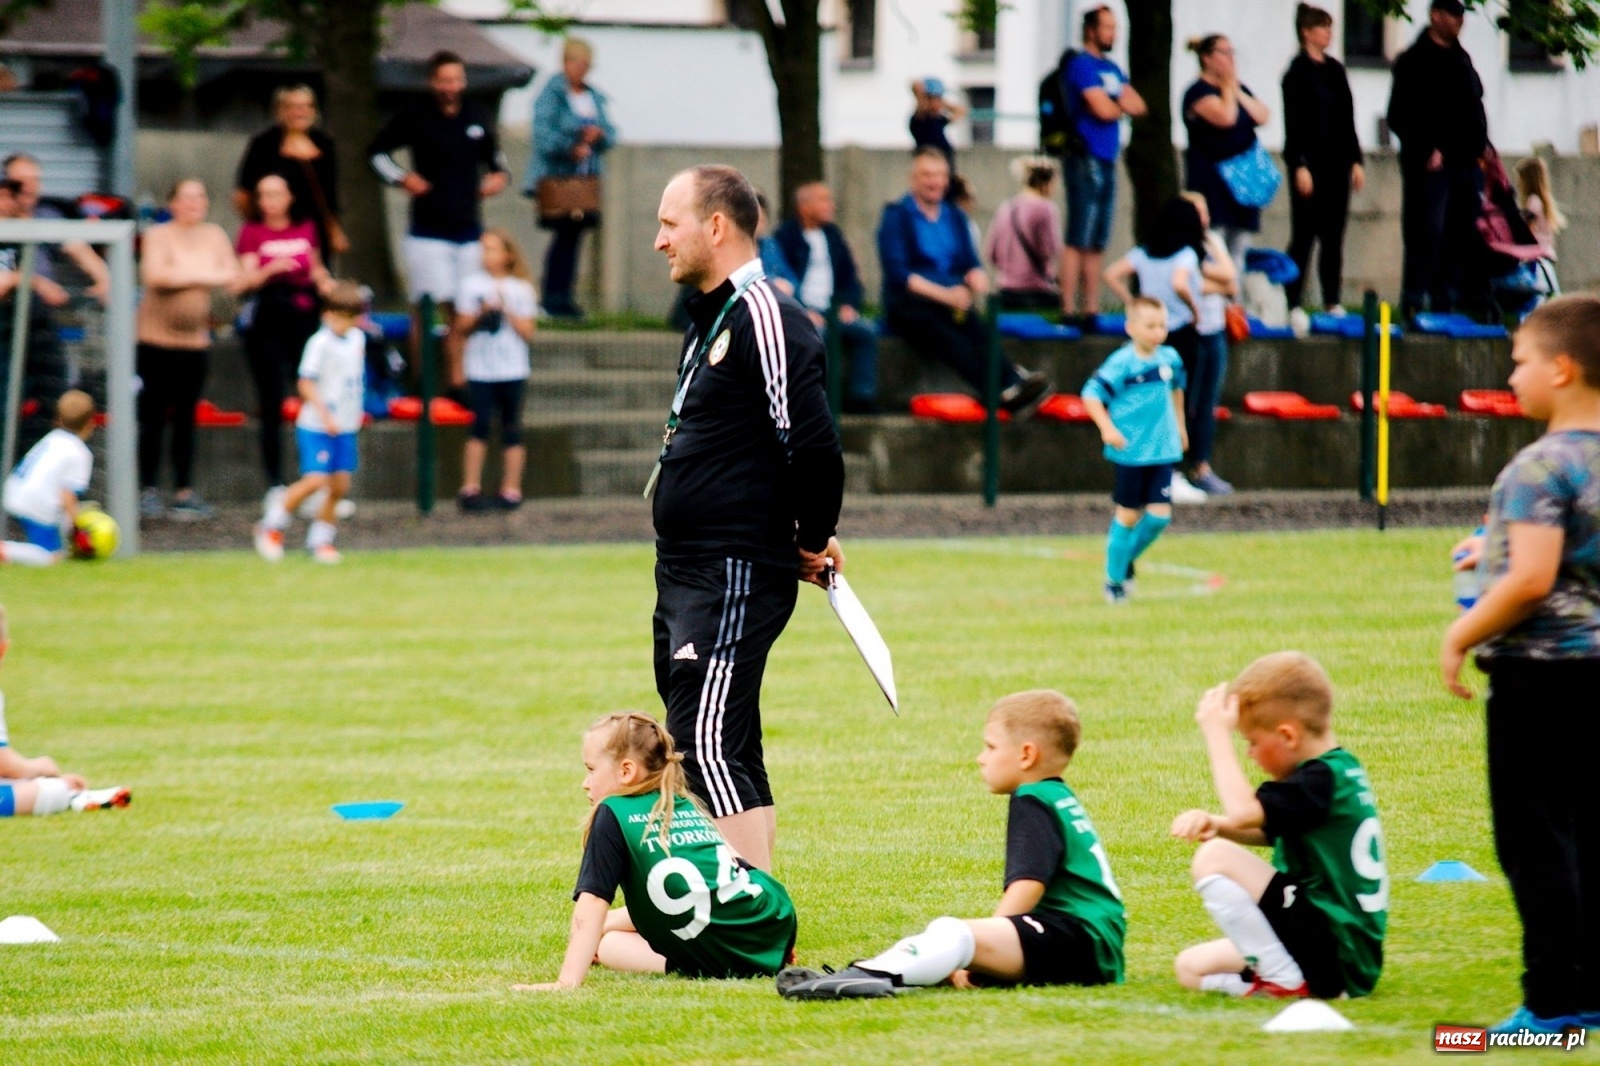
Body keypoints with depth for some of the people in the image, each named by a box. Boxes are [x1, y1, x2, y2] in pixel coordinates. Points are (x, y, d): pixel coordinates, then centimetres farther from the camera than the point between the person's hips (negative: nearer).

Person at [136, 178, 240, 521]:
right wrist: (202, 276, -13)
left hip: (195, 340, 4)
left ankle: (184, 491, 11)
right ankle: (149, 491, 3)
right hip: (156, 338, -4)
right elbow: (154, 275, -22)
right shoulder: (159, 236, -7)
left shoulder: (214, 236, 9)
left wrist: (180, 276, -14)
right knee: (154, 418, -2)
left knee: (186, 418, 7)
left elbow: (232, 276, 1)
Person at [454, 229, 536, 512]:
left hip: (513, 370, 0)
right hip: (480, 369, 0)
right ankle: (471, 488, -2)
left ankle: (510, 490, 9)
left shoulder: (521, 290, 3)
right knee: (480, 426, -6)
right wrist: (479, 315, -14)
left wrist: (506, 310, -12)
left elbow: (528, 332, -2)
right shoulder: (472, 285, 4)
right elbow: (462, 327, 4)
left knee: (511, 430, 4)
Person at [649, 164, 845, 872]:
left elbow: (812, 442, -22)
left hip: (736, 575, -11)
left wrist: (813, 540, -9)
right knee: (731, 754, 13)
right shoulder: (710, 320, 17)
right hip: (685, 571, 11)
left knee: (706, 744, -16)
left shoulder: (763, 317, -15)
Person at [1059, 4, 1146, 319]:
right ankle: (1068, 307, -12)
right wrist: (1121, 105, 5)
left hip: (1106, 162, 9)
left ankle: (1092, 307, 12)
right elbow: (1103, 110, -17)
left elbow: (1139, 106, 13)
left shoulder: (1112, 68, 18)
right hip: (1086, 160, -9)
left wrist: (1115, 104, -5)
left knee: (1098, 242, 9)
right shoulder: (1081, 66, -8)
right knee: (1078, 240, -10)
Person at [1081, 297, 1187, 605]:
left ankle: (1128, 558, 23)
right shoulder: (1122, 363, -14)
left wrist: (1179, 425, 30)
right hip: (1130, 450, -5)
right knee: (1128, 515, 3)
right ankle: (1114, 578, 18)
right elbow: (1091, 395, -16)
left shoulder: (1170, 359, 4)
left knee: (1160, 515, -3)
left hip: (1163, 450, 5)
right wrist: (1107, 428, -26)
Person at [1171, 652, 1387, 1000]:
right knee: (1191, 968, 12)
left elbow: (1242, 812, -29)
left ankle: (1284, 981, -14)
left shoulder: (1320, 780, -17)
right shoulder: (1340, 770, 13)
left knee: (1213, 859, -18)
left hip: (1333, 952, -10)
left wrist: (1217, 734, -18)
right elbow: (1266, 832, 22)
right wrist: (1214, 824, 2)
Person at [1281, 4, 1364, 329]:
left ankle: (1333, 303, 10)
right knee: (1304, 236, -6)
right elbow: (1293, 122, -10)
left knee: (1333, 236, 7)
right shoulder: (1298, 71, -6)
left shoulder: (1335, 70, 13)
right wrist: (1299, 166, -16)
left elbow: (1347, 119, 16)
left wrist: (1355, 160, 11)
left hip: (1337, 162, 6)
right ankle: (1293, 304, -5)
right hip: (1310, 162, -6)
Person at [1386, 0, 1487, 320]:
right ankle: (1415, 300, -10)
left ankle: (1446, 300, 12)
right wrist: (1427, 150, -17)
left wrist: (1480, 145, 14)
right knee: (1428, 230, -11)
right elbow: (1400, 116, -9)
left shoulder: (1461, 59, 19)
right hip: (1431, 161, -8)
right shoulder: (1414, 61, -4)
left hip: (1464, 160, 8)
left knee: (1460, 234, 6)